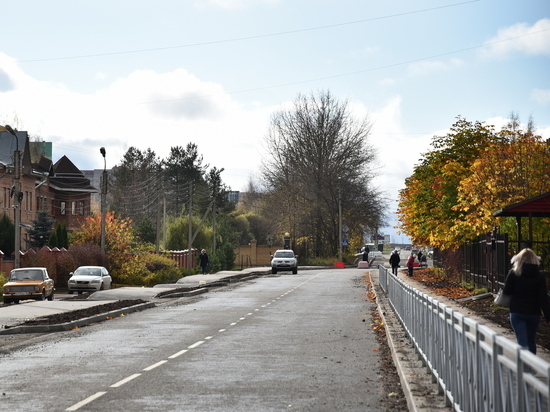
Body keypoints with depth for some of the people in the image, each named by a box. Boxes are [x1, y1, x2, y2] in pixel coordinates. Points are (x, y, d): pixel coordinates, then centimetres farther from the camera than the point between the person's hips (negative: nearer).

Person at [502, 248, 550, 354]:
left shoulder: (513, 273, -6)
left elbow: (507, 292, -4)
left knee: (522, 342, -6)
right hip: (534, 313, 2)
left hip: (517, 312, -2)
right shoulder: (539, 276, -4)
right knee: (531, 340, 19)